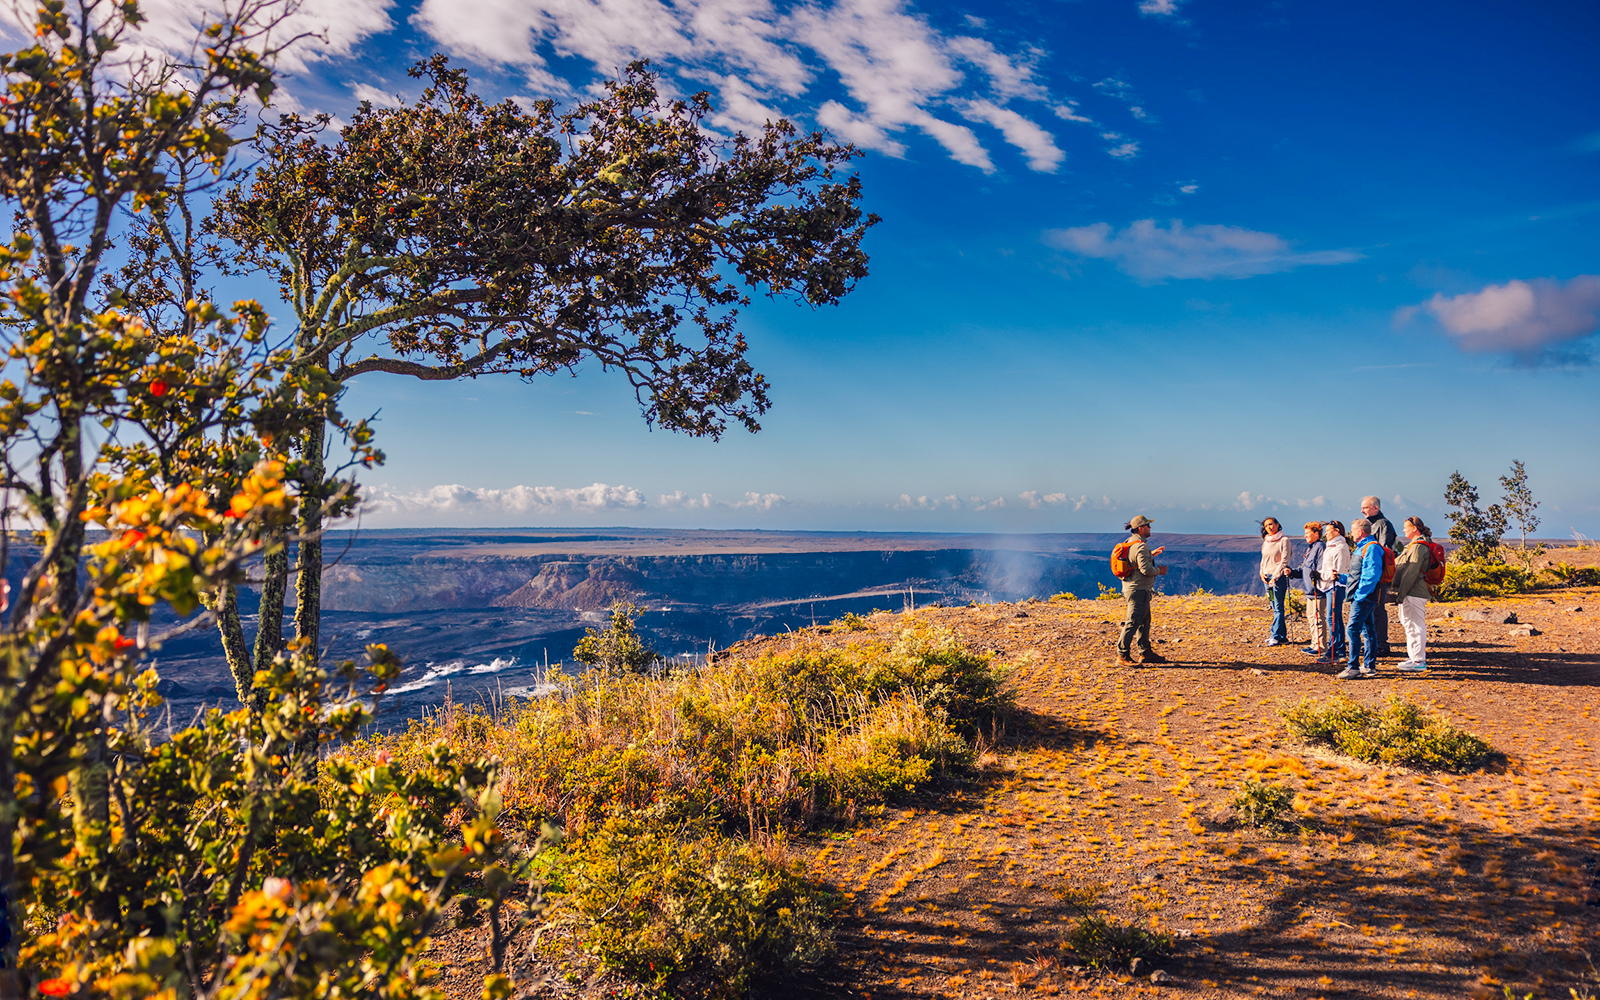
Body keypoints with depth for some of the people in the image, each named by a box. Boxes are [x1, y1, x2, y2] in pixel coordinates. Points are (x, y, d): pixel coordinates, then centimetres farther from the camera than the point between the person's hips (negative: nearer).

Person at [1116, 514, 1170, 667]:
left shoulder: (1131, 542, 11)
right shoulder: (1141, 546, -20)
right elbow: (1146, 569, -25)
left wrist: (1152, 554, 21)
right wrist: (1159, 571, -7)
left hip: (1131, 587, 11)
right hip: (1138, 590, -11)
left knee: (1144, 620, 18)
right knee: (1133, 622, -8)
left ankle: (1145, 652, 26)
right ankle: (1122, 655, -6)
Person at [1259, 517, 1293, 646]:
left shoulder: (1284, 540, -5)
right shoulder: (1266, 542, 15)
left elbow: (1285, 560, -10)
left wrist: (1276, 576, -15)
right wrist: (1262, 572, 4)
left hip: (1279, 576, -7)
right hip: (1267, 577, 7)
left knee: (1278, 607, -6)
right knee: (1275, 608, 7)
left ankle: (1276, 636, -6)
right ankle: (1282, 636, 11)